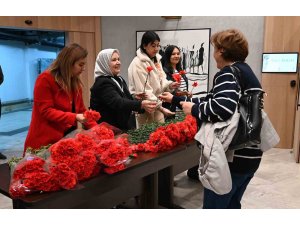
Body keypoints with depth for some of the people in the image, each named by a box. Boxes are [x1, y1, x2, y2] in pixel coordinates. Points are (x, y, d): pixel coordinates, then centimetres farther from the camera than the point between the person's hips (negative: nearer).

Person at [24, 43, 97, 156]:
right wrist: (74, 117, -26)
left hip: (68, 139, 7)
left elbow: (81, 110, 10)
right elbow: (46, 111, -16)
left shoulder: (76, 83, 10)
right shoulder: (45, 79, -11)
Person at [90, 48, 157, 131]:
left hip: (124, 128, 8)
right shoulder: (102, 83, -16)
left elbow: (127, 100, 21)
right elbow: (118, 103, -31)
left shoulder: (119, 79, 12)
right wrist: (141, 104, -44)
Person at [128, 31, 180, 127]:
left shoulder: (156, 60, 9)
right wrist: (160, 108, -25)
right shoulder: (137, 63, -17)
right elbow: (144, 91, -21)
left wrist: (169, 85, -11)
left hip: (156, 104, 8)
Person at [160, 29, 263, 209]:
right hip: (250, 155, 9)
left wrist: (194, 109, -16)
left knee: (214, 206, 5)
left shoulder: (228, 73, -14)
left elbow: (223, 108, -34)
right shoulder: (246, 72, 15)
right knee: (231, 205, 23)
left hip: (232, 156, -9)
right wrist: (175, 99, 23)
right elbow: (211, 101, 19)